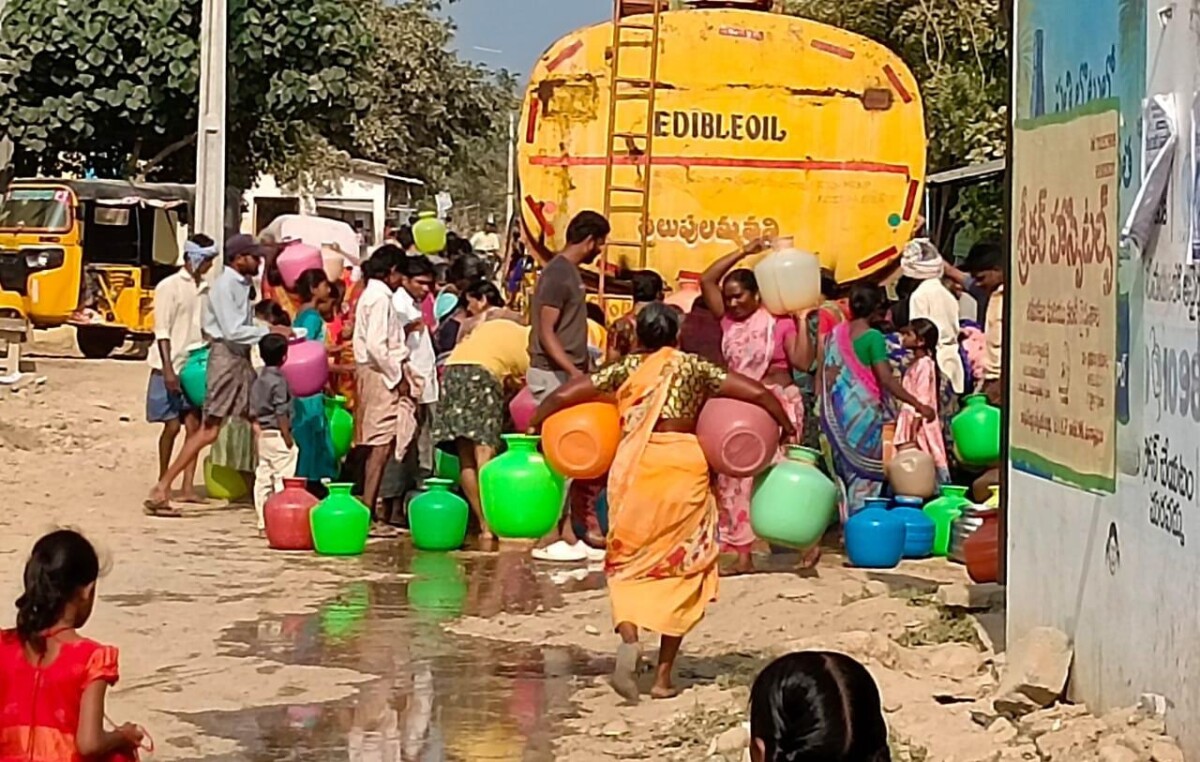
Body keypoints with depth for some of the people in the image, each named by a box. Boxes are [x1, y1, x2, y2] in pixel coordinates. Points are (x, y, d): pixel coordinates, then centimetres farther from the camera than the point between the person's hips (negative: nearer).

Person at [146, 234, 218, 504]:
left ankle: (188, 487, 0)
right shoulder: (169, 286, -8)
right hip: (171, 367, -6)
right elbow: (162, 332, -12)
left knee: (194, 425, 0)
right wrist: (168, 368, -18)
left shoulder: (205, 289, 11)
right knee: (172, 425, -2)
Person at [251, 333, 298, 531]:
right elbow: (281, 412, -17)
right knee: (283, 477, -7)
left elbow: (253, 411, 14)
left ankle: (263, 522, 11)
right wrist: (287, 436, -14)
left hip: (262, 434, 9)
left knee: (263, 476, 8)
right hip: (277, 435, -9)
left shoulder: (258, 380, 11)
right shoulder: (279, 381, -14)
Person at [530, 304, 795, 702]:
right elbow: (758, 393, 3)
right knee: (683, 568, 10)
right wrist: (788, 431, 17)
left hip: (635, 467, 0)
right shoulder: (693, 367, 8)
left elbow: (563, 395, 5)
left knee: (628, 563, 11)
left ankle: (628, 638, -19)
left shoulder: (626, 369, 9)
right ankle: (664, 676, 8)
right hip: (684, 464, 0)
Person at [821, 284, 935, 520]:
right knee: (866, 472, 1)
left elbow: (824, 375, 10)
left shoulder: (837, 333, 6)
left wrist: (827, 406, 22)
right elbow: (886, 379, -19)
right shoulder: (873, 337, -13)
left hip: (838, 411, 6)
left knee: (845, 468, 14)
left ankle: (847, 521, 18)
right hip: (864, 411, -6)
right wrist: (918, 405, -18)